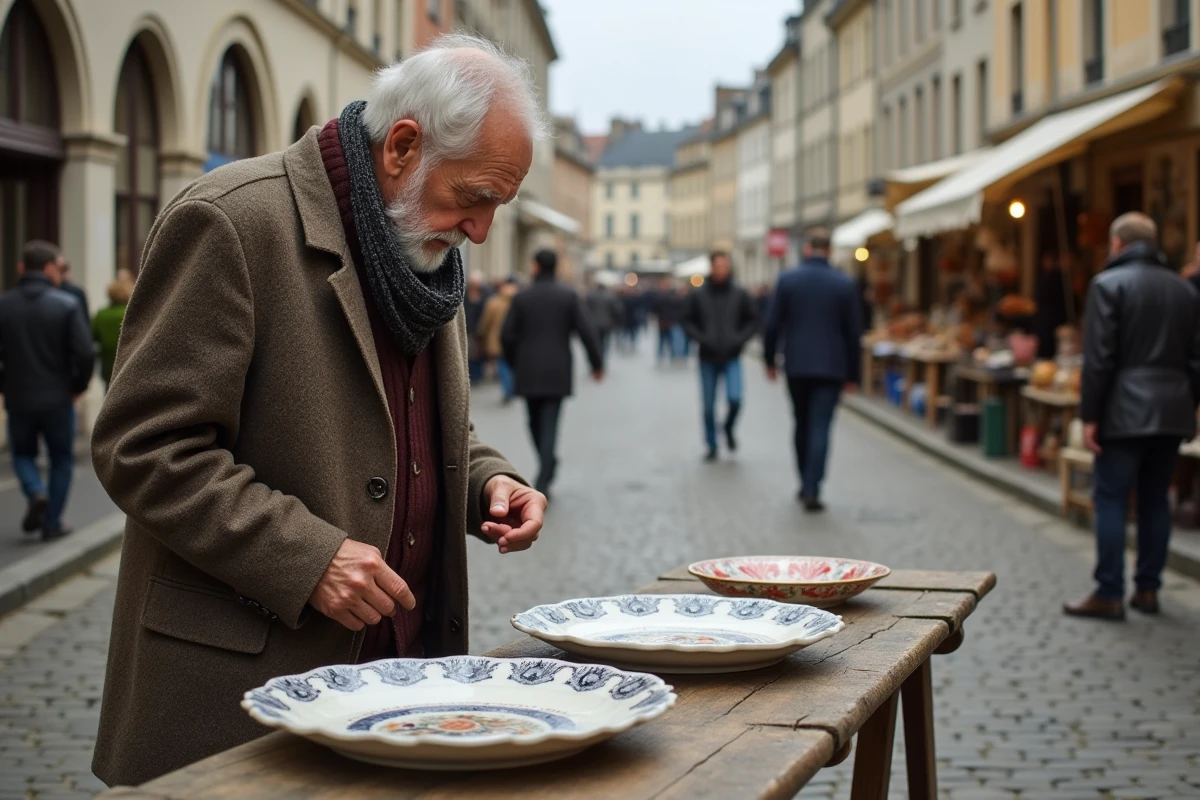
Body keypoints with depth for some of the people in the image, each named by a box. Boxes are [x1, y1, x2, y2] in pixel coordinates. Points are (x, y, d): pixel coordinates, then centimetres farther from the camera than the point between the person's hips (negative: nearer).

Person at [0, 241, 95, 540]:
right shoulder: (66, 305, -10)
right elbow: (85, 354, -15)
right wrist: (79, 385, 2)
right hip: (58, 398, -2)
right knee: (61, 459, 14)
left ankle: (35, 493, -5)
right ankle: (52, 524, 14)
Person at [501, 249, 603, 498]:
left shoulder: (522, 297, -2)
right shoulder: (569, 297, -3)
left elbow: (507, 336, -2)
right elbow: (586, 332, -8)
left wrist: (515, 363, 15)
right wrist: (597, 364, 4)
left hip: (528, 372, 1)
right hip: (557, 372, 0)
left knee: (535, 423, 18)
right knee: (549, 426, -2)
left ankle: (548, 466, 26)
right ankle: (542, 481, -9)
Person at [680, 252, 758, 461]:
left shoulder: (740, 295, 0)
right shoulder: (698, 295, -1)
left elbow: (753, 321, 4)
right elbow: (687, 320, 3)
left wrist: (739, 340, -10)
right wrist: (701, 338, -11)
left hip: (732, 358, -1)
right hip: (707, 358, 1)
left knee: (734, 398, -16)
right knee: (709, 405, 5)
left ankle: (729, 429, 14)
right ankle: (712, 446, 18)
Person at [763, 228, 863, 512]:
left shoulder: (787, 280, -3)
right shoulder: (845, 284, -2)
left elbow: (773, 325, -1)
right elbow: (853, 332, 0)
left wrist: (770, 360, 11)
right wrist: (853, 373, 8)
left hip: (796, 365, 1)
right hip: (831, 367, -1)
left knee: (802, 424, 16)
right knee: (820, 428, -2)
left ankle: (806, 483, 24)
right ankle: (812, 490, -11)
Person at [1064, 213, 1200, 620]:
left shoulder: (1108, 284, -6)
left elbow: (1098, 358, -11)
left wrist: (1089, 415, -9)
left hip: (1125, 412, -6)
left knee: (1111, 499, -2)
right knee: (1156, 499, 12)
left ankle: (1109, 594, -2)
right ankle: (1148, 588, 16)